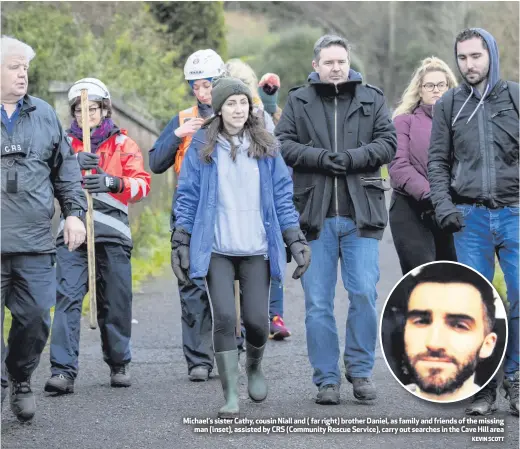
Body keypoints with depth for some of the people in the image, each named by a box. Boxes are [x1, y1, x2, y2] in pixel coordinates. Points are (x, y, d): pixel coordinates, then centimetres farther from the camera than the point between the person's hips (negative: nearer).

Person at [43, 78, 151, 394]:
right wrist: (74, 163, -22)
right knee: (68, 299, -12)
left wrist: (112, 182, -23)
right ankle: (64, 371, -15)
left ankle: (119, 365, 24)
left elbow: (142, 184, -3)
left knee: (116, 303, 6)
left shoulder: (123, 143, 10)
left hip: (113, 234, 0)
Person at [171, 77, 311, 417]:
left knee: (257, 319, -2)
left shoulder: (266, 147, 8)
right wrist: (181, 243, -1)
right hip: (216, 250, -1)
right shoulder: (202, 147, 3)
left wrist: (296, 240, 3)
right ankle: (231, 395, -5)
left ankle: (255, 367, 31)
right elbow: (187, 197, 4)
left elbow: (282, 196, 9)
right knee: (224, 318, -12)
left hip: (257, 249, 1)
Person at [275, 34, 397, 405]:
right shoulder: (299, 101, 10)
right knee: (318, 302, 1)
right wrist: (320, 157, -13)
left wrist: (351, 158, -12)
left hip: (361, 214, 0)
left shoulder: (372, 99, 10)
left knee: (364, 294, -6)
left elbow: (388, 144, 3)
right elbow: (282, 143, 1)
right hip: (316, 216, 0)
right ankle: (327, 379, 10)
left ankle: (361, 370, 11)